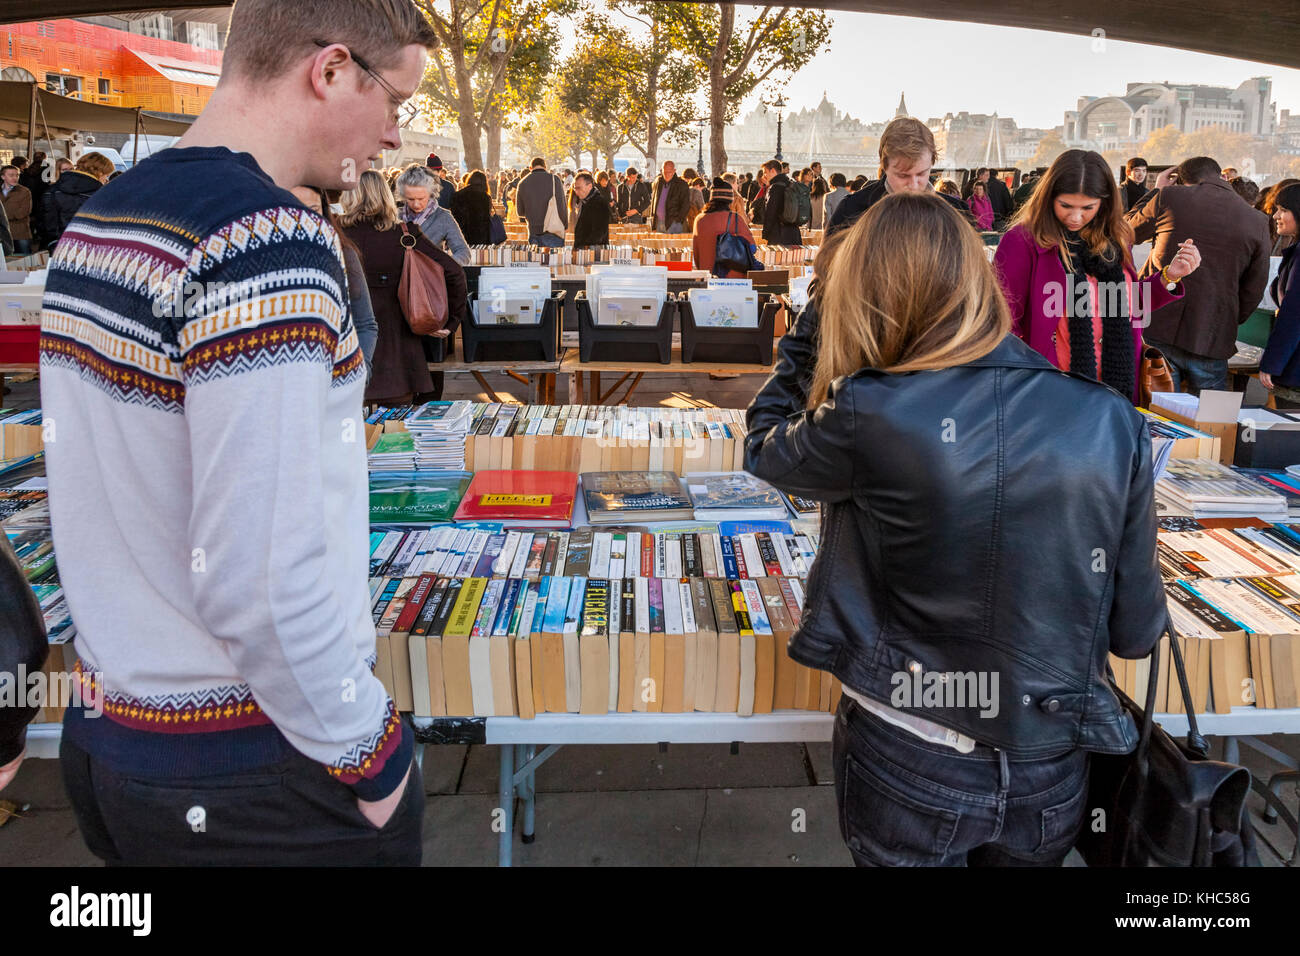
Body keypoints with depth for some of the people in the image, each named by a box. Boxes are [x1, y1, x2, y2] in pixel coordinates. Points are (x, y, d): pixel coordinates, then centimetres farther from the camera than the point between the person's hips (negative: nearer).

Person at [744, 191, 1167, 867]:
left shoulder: (869, 414, -19)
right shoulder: (1113, 421, -10)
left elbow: (764, 446, 3)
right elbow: (1135, 631, -3)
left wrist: (820, 306, 9)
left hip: (907, 768, -3)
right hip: (1053, 782, 3)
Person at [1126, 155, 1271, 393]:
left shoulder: (1169, 196, -3)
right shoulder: (1257, 221, 4)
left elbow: (1129, 231, 15)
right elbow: (1253, 292, 8)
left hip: (1157, 330, 0)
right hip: (1211, 342, 1)